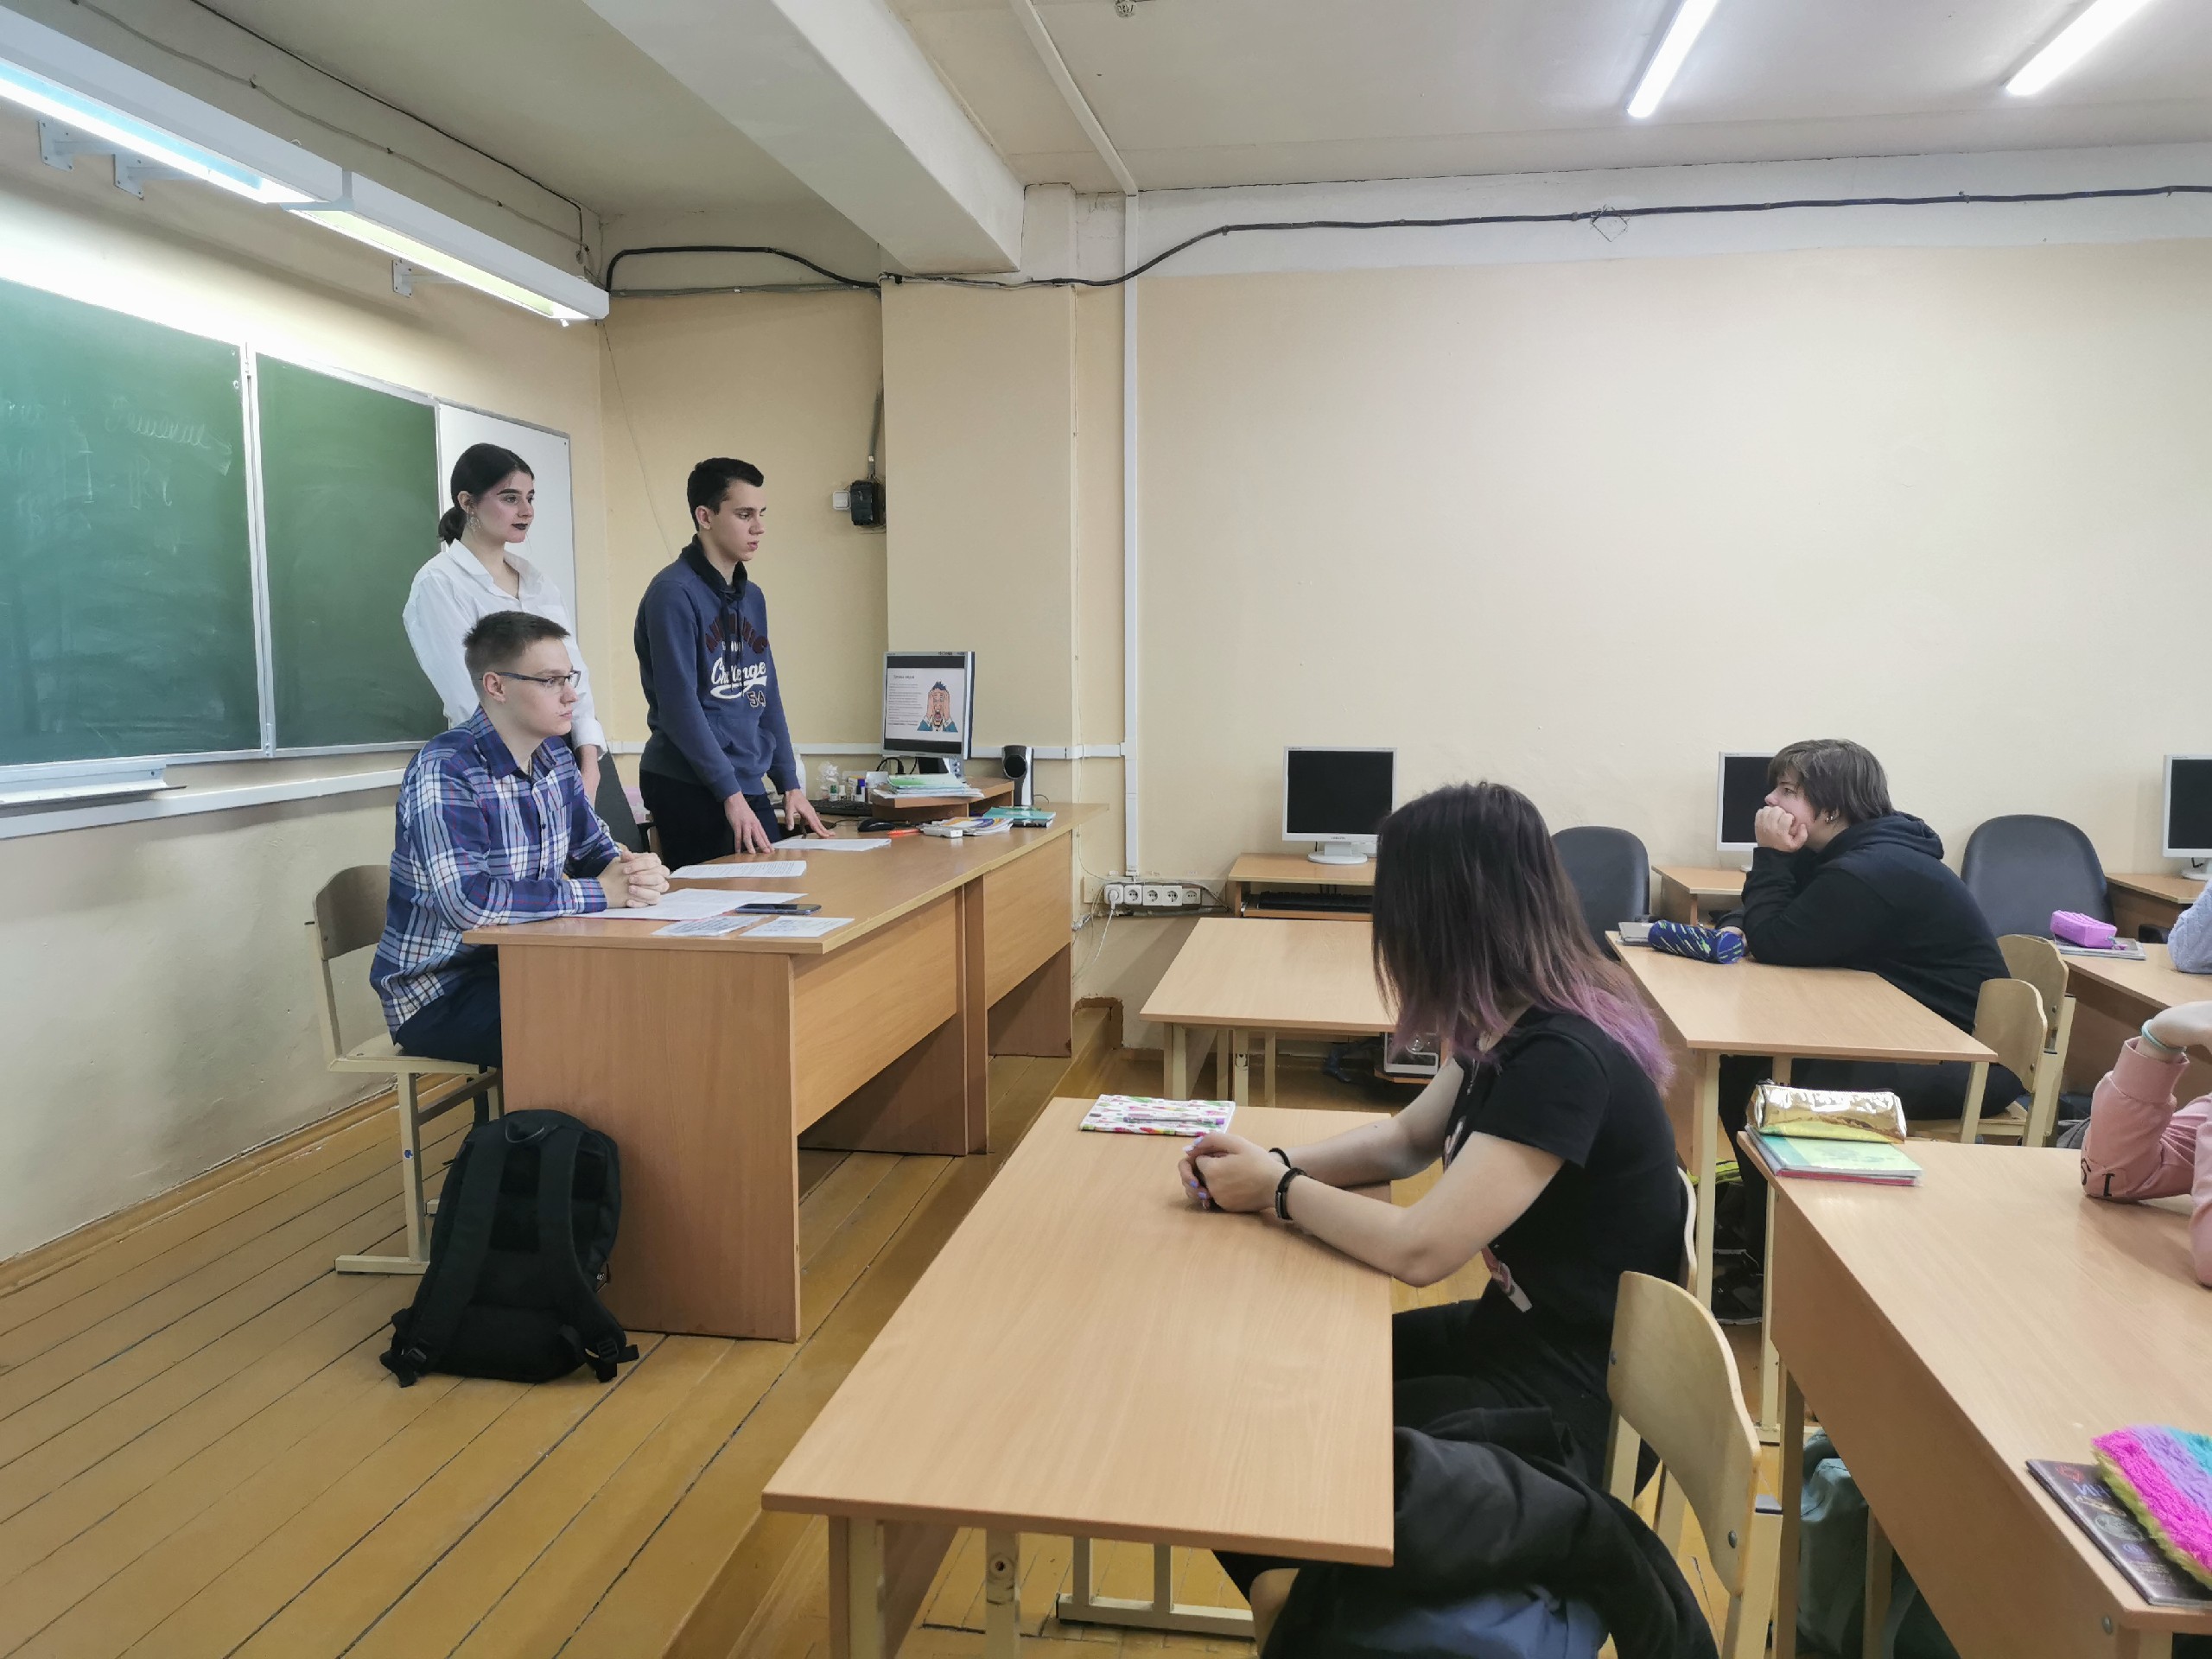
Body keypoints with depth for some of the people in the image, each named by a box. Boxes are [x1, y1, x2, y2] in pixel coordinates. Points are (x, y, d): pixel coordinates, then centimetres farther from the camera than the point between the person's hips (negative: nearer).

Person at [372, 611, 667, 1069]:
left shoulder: (555, 756, 5)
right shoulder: (445, 770, -21)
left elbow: (595, 848, 13)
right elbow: (467, 901, -33)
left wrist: (633, 872, -13)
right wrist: (600, 893, -25)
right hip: (436, 992, -8)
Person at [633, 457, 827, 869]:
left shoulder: (752, 597, 14)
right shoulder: (674, 593, -12)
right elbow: (679, 706, -17)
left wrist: (790, 785, 12)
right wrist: (731, 796, -19)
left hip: (750, 787, 8)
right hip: (690, 789, -8)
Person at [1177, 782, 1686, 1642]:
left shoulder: (1562, 1059, -28)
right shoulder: (1514, 1024, 1)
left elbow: (1418, 1248, -28)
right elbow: (1408, 1138, 14)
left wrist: (1279, 1193, -12)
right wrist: (1274, 1161, -1)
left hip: (1571, 1397, -9)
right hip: (1508, 1332, 9)